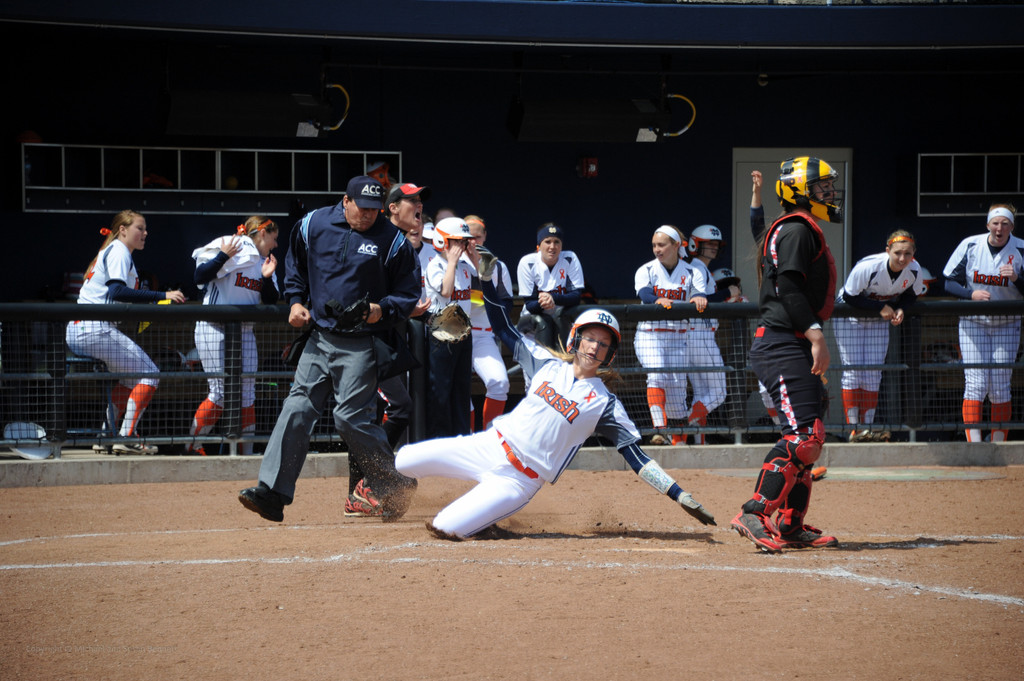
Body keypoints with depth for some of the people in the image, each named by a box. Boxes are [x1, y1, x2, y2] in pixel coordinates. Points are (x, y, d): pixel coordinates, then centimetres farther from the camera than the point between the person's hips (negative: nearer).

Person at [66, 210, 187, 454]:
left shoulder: (111, 251, 25)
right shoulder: (118, 251, -6)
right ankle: (127, 438, -13)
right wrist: (161, 296, -25)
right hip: (95, 330, -10)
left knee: (132, 377, 22)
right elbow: (117, 291, -22)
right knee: (149, 374, -7)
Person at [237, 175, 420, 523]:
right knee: (297, 409, -3)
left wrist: (383, 308, -16)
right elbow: (295, 267, 20)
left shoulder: (392, 240, -6)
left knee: (351, 416, -10)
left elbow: (409, 293, 1)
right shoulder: (312, 225, 2)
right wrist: (296, 301, 6)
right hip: (320, 336, 4)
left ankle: (394, 486, 8)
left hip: (360, 345, -4)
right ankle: (272, 491, -5)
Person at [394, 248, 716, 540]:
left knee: (446, 529, -21)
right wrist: (487, 278, 3)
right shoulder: (547, 364, 7)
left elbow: (636, 457, -6)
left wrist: (681, 496, -15)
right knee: (405, 460, 0)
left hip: (519, 480, -4)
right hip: (491, 445, 4)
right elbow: (504, 329, 14)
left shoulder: (606, 404, -3)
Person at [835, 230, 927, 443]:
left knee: (873, 374, 1)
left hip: (879, 322, 4)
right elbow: (850, 297, -25)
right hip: (850, 318, -4)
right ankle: (854, 429, -6)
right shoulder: (867, 267, -33)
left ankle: (867, 428, 5)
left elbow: (911, 294, 1)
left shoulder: (914, 270, -18)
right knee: (853, 372, -8)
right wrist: (880, 308, -27)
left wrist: (900, 309, -20)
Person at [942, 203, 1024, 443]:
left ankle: (998, 444, 9)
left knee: (1000, 387, -1)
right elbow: (950, 283, -2)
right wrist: (971, 294, -20)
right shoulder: (970, 245, -6)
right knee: (976, 383, -10)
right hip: (973, 323, 0)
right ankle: (973, 442, -12)